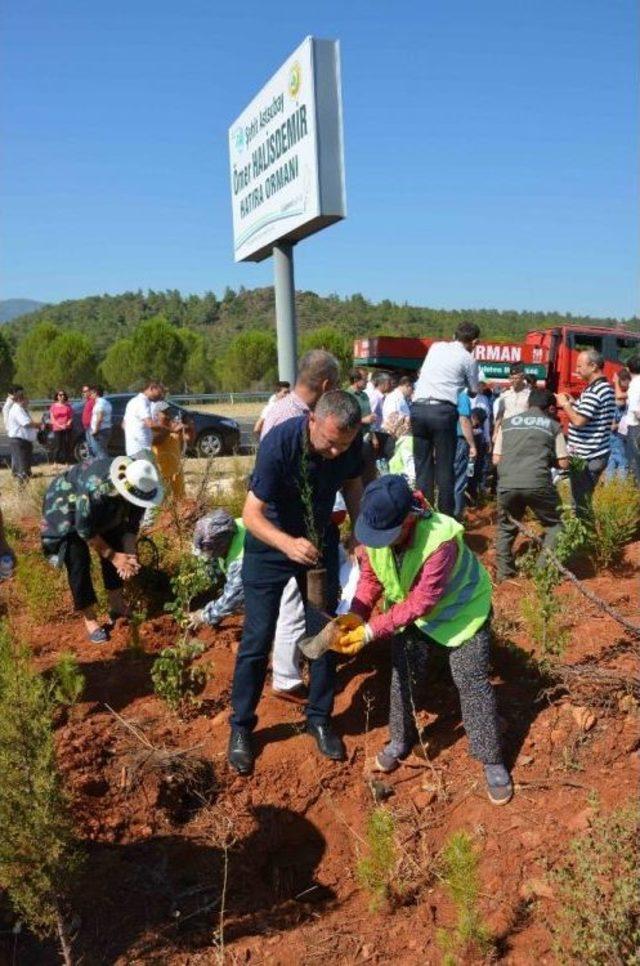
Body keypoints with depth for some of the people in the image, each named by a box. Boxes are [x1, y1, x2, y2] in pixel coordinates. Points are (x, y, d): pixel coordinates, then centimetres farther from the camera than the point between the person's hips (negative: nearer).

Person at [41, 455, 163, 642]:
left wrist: (129, 555, -25)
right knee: (78, 562, -15)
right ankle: (90, 619, -3)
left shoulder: (138, 489, -24)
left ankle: (117, 605, 17)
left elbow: (131, 524, -11)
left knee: (115, 548, 0)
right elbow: (84, 529, -31)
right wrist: (113, 555, -26)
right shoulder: (96, 489, -43)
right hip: (65, 508, -6)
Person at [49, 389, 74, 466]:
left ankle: (67, 463, 10)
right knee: (57, 447, -4)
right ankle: (55, 464, 1)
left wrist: (68, 424, -12)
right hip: (57, 429, -2)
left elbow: (71, 417, 7)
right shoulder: (53, 406, 3)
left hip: (67, 429, 2)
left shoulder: (67, 406, 8)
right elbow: (52, 419, 0)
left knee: (67, 446, 2)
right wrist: (60, 425, -13)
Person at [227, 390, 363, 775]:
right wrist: (288, 544, -49)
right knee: (257, 640, 1)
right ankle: (241, 726, 21)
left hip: (319, 542, 4)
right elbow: (252, 515, -31)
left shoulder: (351, 443, -19)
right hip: (270, 543, -4)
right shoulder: (279, 443, -33)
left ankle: (320, 719, 28)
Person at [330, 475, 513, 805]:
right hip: (408, 606, 5)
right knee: (402, 673, 7)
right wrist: (356, 614, -29)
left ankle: (492, 761, 14)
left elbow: (420, 604, -37)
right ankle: (401, 740, 30)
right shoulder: (375, 529, -25)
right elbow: (371, 576, -11)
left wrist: (370, 631, -39)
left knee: (472, 681, -3)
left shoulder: (441, 540, -42)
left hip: (461, 607, -5)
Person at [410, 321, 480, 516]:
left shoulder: (435, 347, 18)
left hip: (418, 407, 4)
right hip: (442, 411, -4)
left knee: (422, 464, 9)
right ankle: (446, 514, 4)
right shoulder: (468, 359, 5)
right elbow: (474, 391, 14)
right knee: (445, 466, 3)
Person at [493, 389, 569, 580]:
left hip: (507, 484, 3)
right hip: (538, 483, -2)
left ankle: (504, 571, 22)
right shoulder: (553, 425, 13)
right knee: (554, 525, 18)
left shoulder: (507, 423, 18)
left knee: (506, 528, 23)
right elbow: (563, 463, 10)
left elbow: (496, 459, 16)